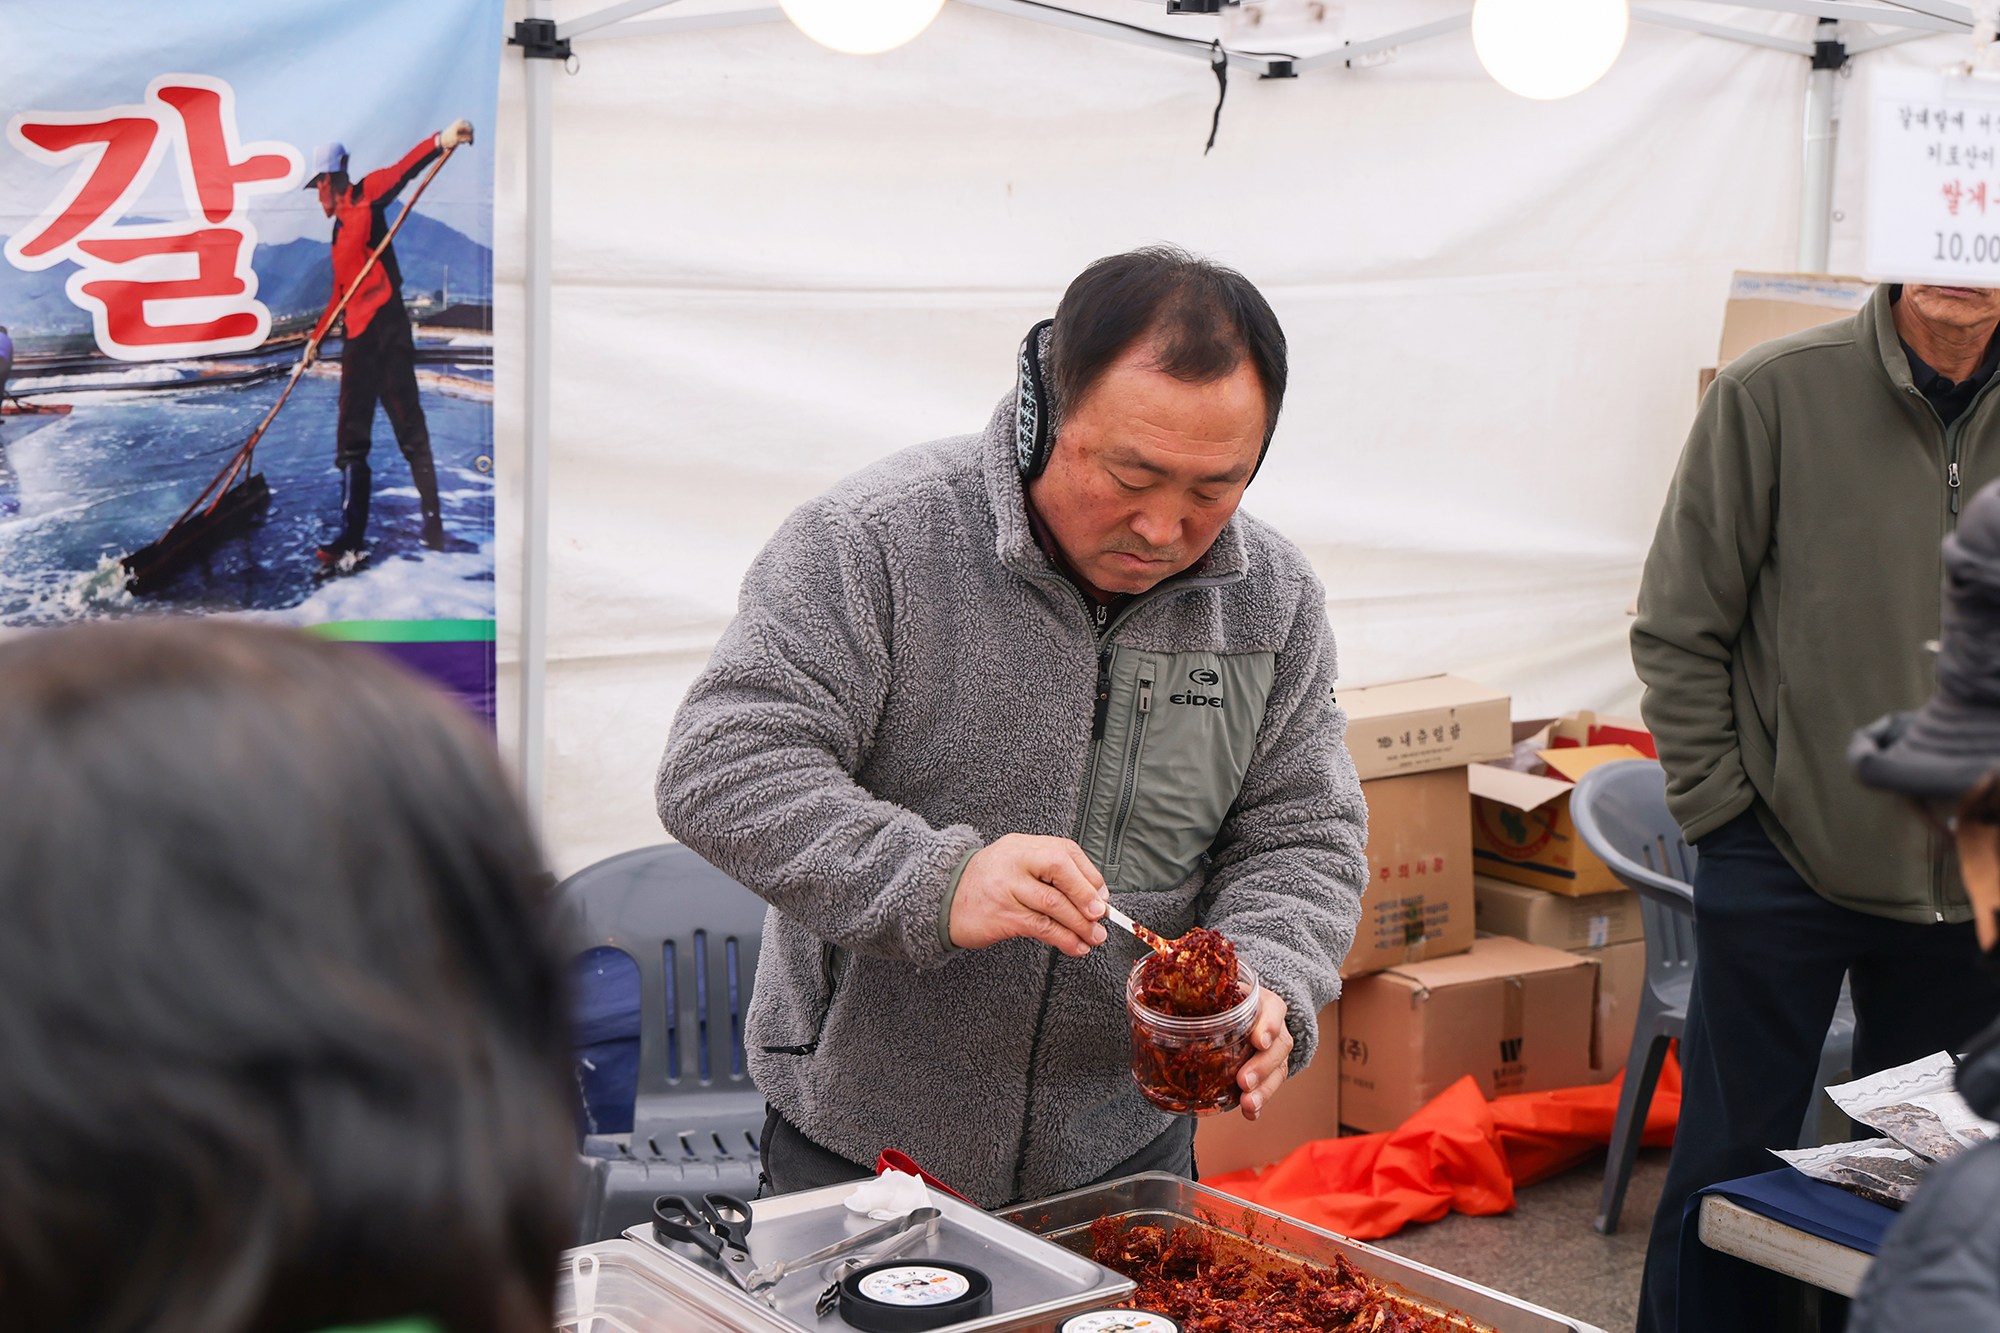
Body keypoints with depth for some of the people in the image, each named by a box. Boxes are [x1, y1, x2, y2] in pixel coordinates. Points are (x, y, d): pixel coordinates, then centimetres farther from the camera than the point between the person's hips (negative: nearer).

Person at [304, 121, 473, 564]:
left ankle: (434, 523, -4)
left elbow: (402, 171, -16)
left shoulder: (365, 196, 1)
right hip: (357, 336, 8)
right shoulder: (340, 229, 24)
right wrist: (316, 337, 33)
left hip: (385, 324, -8)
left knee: (409, 428, -7)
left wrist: (441, 141, -32)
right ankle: (352, 536, 0)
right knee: (351, 439, 2)